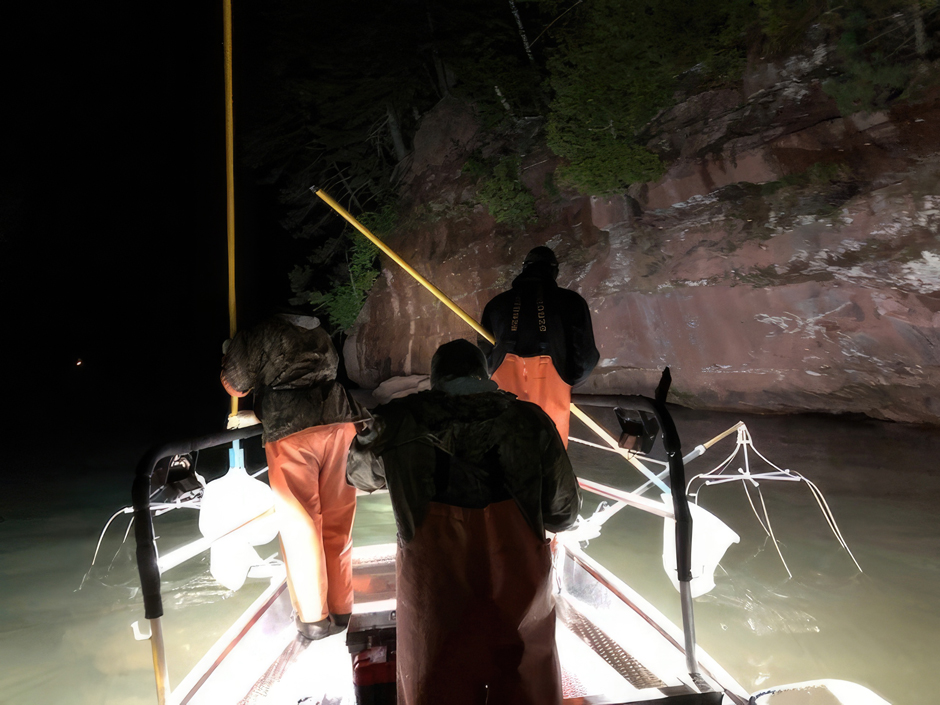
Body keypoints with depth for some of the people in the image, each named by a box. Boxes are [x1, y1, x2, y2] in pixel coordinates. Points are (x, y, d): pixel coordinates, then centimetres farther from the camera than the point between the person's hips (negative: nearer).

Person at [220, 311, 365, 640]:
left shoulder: (259, 333, 10)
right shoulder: (322, 335, 25)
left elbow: (235, 386, 12)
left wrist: (229, 358, 33)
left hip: (291, 431, -4)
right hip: (341, 424, 5)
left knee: (300, 526, 6)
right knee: (337, 526, 12)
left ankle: (313, 617, 13)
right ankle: (340, 610, 22)